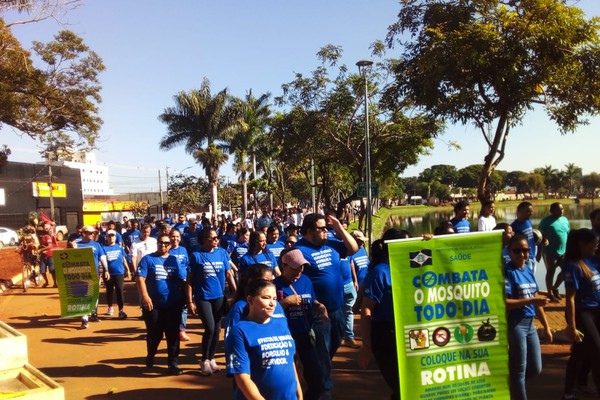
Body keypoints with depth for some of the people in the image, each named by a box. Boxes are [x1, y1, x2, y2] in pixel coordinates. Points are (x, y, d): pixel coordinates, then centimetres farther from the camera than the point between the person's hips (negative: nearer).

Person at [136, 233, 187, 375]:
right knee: (154, 334, 8)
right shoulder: (148, 259, 0)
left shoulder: (174, 260, 9)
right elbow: (140, 278, -10)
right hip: (153, 304, -2)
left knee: (173, 335, 2)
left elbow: (183, 281, 10)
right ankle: (150, 357, 35)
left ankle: (173, 364, 11)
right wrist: (145, 296, -22)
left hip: (173, 304, 2)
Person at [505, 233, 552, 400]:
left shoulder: (529, 270, 8)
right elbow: (504, 302, -22)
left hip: (530, 324, 8)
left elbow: (536, 301, 14)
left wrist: (546, 326, 16)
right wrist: (530, 300, -27)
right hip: (514, 324, -7)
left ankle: (511, 386, 36)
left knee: (535, 369, 16)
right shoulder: (508, 272, -13)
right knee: (519, 370, 5)